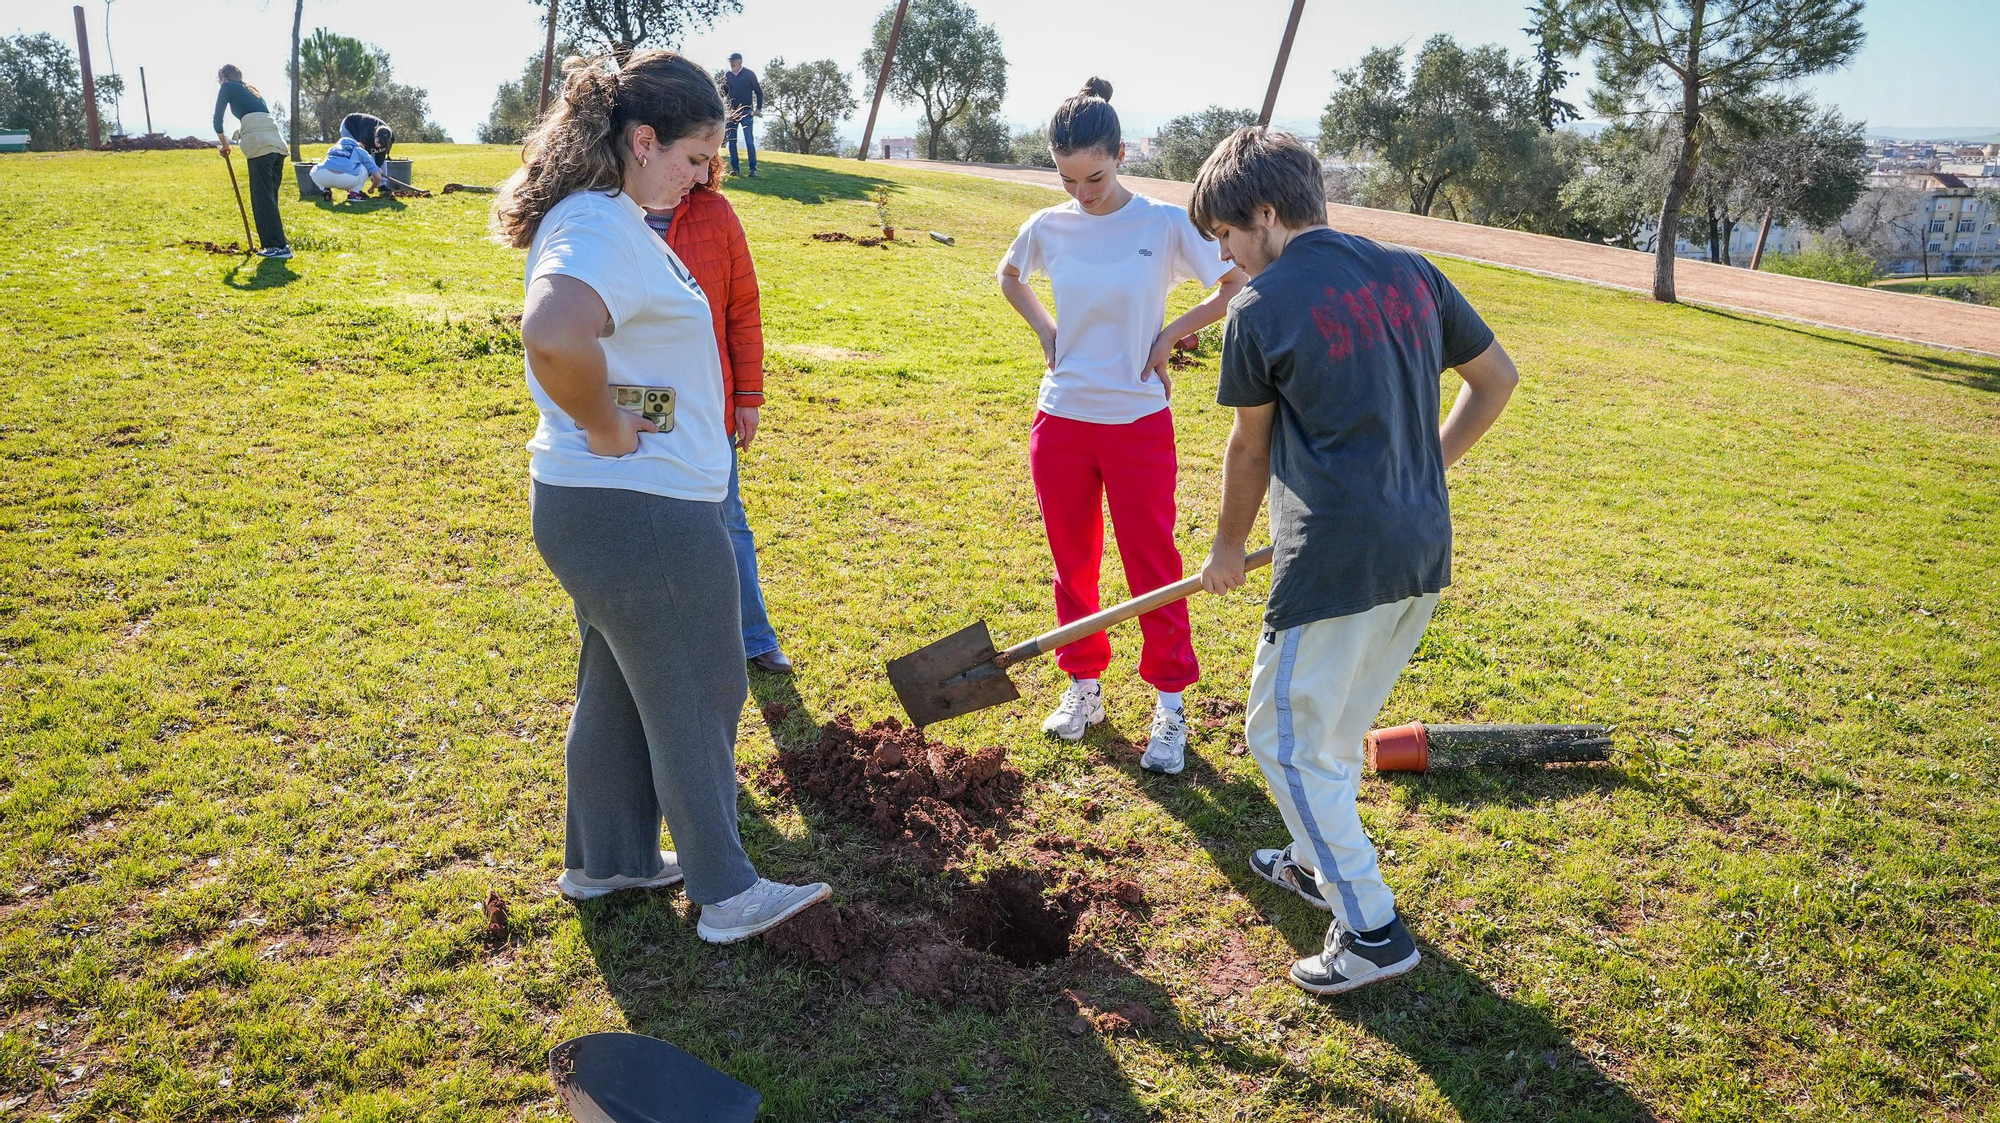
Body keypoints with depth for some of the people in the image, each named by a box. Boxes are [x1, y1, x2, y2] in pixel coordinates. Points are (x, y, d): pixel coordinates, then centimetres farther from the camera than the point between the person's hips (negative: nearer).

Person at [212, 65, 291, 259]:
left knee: (263, 197, -7)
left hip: (260, 146, -7)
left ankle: (278, 246, -13)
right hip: (277, 143, 7)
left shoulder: (228, 87, 12)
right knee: (270, 197, 12)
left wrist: (224, 144, 23)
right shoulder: (251, 90, 31)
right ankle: (277, 243, 12)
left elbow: (218, 119, 10)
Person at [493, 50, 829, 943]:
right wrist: (608, 431, -26)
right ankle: (727, 895, 20)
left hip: (604, 508, 10)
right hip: (643, 516, -10)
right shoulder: (602, 227, -22)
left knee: (620, 687, 22)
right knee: (697, 700, 4)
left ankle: (604, 859, 38)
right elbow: (553, 335, -43)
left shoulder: (602, 218, 12)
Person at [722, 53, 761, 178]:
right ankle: (735, 168, 9)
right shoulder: (728, 75, 8)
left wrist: (758, 108, -7)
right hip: (732, 111, 5)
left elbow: (758, 91, 1)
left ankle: (753, 169, -7)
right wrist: (723, 85, -6)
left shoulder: (749, 74, -3)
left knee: (749, 141, -8)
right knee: (731, 141, 3)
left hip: (746, 112, -5)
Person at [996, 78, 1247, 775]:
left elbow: (1240, 287, -3)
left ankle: (1170, 706, 15)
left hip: (1139, 423, -3)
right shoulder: (1047, 227, 1)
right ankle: (1084, 685, 30)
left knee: (1153, 568, 2)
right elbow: (1009, 277, 22)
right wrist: (1045, 329, 8)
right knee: (1072, 562, 13)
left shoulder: (1165, 224, -9)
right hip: (1061, 420, 3)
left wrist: (1170, 335, -6)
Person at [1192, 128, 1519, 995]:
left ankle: (1371, 928, 12)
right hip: (1424, 550, 8)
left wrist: (1228, 550, 18)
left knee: (1287, 737, 6)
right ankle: (1323, 863, 41)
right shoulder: (1411, 274, 9)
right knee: (1337, 725, 24)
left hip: (1337, 558, -8)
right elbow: (1497, 378, 17)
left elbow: (1250, 447, 3)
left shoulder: (1261, 308, -8)